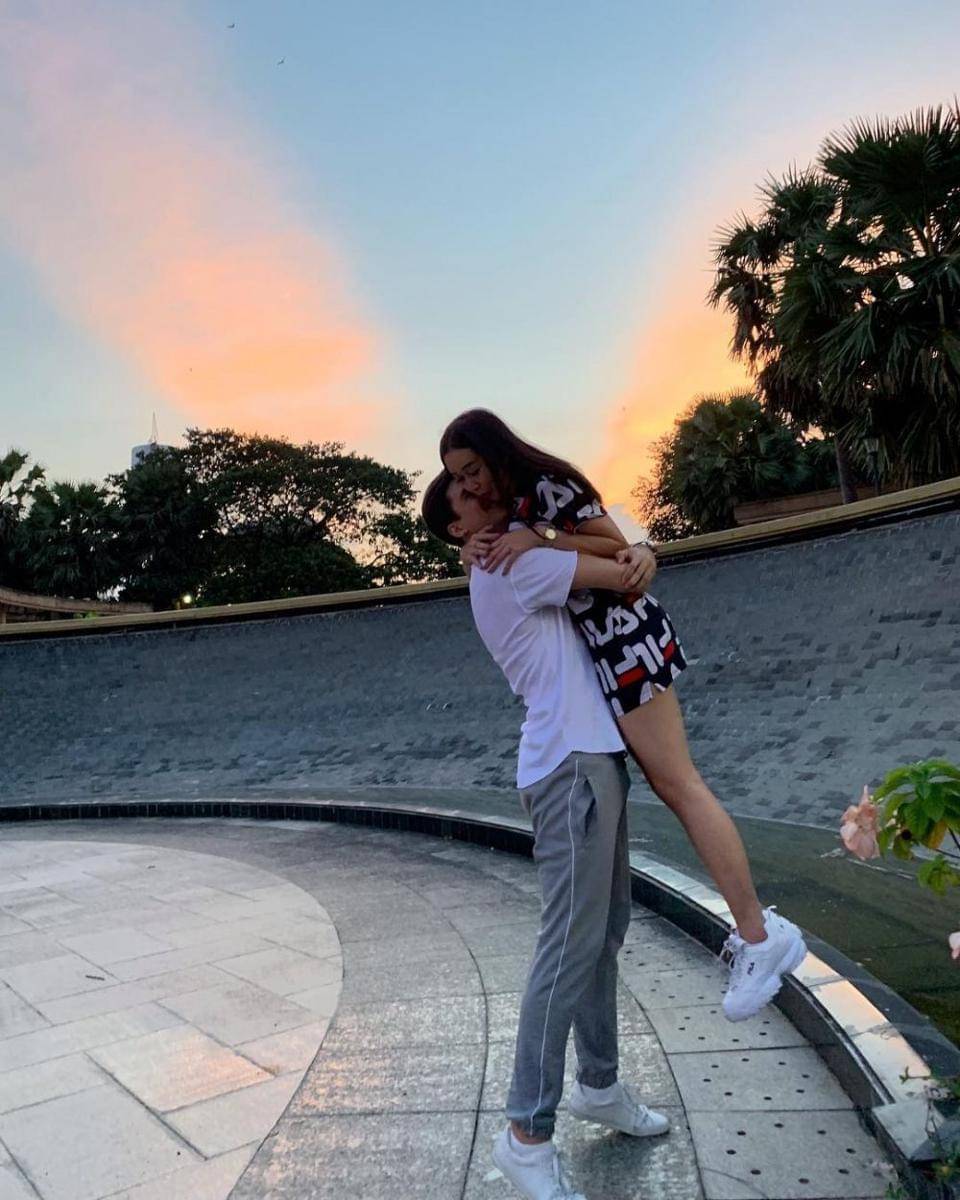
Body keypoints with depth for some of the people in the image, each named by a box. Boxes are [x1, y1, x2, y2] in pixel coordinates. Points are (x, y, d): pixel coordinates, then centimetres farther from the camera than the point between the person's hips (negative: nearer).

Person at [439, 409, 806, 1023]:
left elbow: (617, 546, -13)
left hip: (622, 635, -10)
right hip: (611, 646, 10)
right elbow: (499, 564, 20)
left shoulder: (549, 485, -12)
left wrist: (540, 538, -21)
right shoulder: (516, 505, 16)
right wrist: (475, 547, -1)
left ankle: (760, 938, -3)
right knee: (670, 783, 10)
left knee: (677, 782, -9)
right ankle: (755, 923, 17)